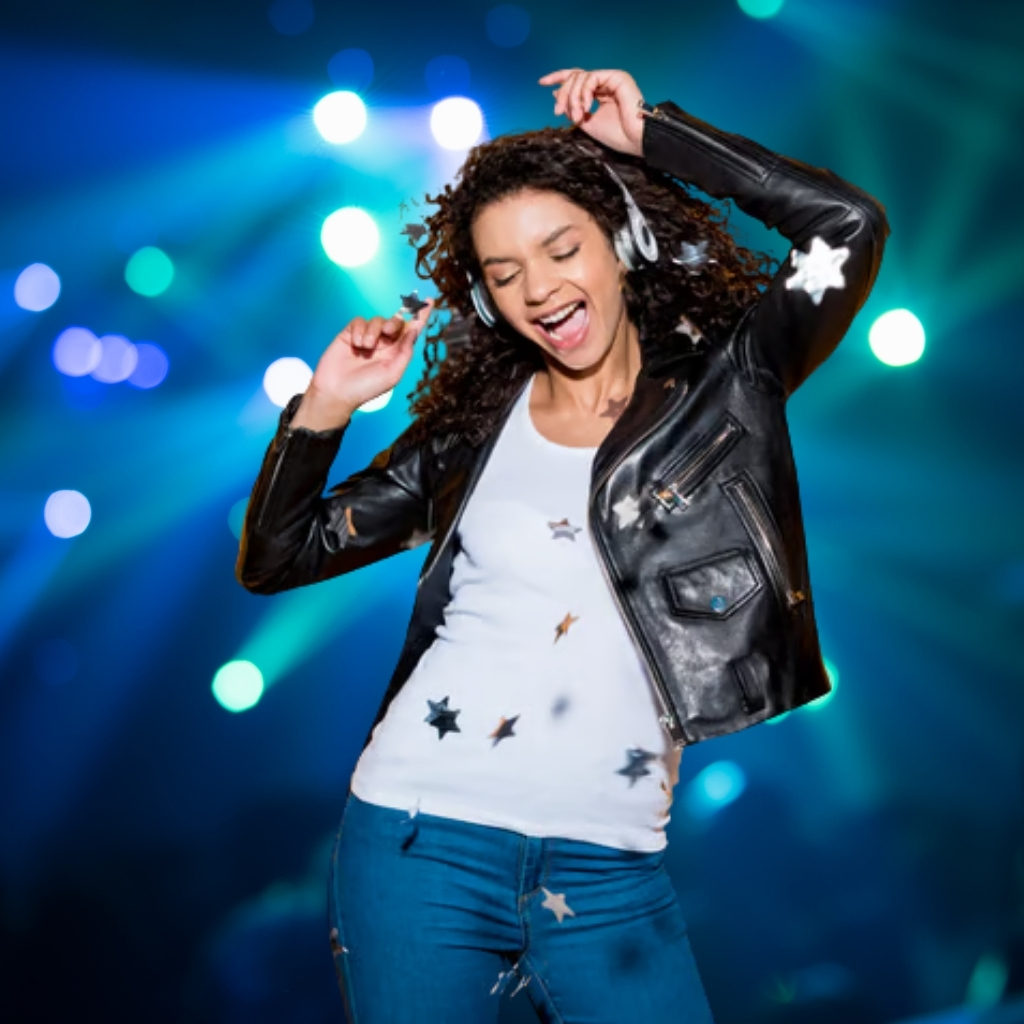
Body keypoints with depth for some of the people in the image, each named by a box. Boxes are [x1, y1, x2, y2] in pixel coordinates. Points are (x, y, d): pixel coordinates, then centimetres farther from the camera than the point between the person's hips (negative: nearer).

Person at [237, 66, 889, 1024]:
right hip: (420, 838, 1)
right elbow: (273, 561, 11)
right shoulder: (474, 424, 7)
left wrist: (648, 133, -4)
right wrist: (323, 410, -3)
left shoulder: (717, 387, 3)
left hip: (611, 872, -1)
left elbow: (850, 227, -11)